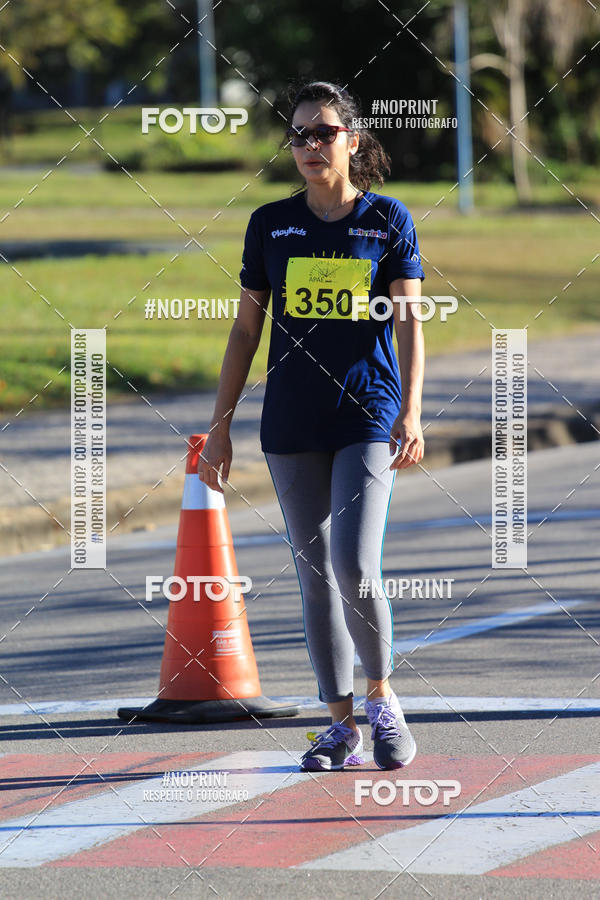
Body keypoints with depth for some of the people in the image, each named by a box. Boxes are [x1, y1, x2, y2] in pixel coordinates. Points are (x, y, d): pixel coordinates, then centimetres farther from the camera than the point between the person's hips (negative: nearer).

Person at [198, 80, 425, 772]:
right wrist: (220, 423, 7)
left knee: (355, 567, -15)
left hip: (368, 416, -3)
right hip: (293, 425, 3)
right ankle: (341, 727, 12)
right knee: (316, 576, 5)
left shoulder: (388, 220, 1)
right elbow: (246, 328, 11)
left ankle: (381, 698, 7)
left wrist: (411, 413, -16)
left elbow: (408, 323, -4)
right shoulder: (270, 224, 7)